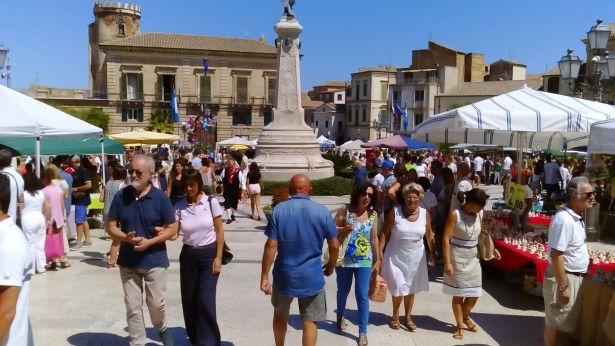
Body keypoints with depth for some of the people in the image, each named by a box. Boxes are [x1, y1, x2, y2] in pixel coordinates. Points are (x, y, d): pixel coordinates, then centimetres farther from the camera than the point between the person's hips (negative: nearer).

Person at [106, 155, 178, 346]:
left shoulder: (160, 198, -10)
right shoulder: (120, 196, -4)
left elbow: (172, 229, -6)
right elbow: (110, 226, 2)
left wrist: (149, 242, -18)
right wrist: (126, 238, -18)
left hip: (154, 260, -2)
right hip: (128, 261, 2)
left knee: (156, 304, 6)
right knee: (132, 307, 9)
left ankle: (162, 328, 37)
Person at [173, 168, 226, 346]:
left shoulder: (211, 202, -9)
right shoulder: (179, 206, -3)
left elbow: (219, 231, -4)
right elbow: (174, 233, -6)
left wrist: (218, 258, -8)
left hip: (209, 254, -3)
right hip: (188, 255, 3)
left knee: (205, 300, -11)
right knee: (189, 301, 9)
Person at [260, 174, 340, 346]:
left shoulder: (279, 209, -10)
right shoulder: (322, 211, -7)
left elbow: (271, 245, -14)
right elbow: (334, 245, -3)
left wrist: (264, 276, -8)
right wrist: (331, 266, 15)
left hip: (284, 275, 1)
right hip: (312, 276, -1)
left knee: (280, 315, 24)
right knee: (310, 321, 12)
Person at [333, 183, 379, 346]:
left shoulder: (373, 215, -1)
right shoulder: (345, 211, -8)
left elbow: (374, 238, 5)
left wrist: (377, 259, 7)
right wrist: (344, 229, -22)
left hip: (364, 261, 0)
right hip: (344, 259, 0)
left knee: (362, 296, -2)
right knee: (343, 291, 18)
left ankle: (363, 332, 10)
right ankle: (340, 317, 46)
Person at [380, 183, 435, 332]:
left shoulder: (425, 214, -4)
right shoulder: (395, 212, -12)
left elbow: (429, 235, 7)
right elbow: (385, 233, -8)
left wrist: (433, 253, 8)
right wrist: (379, 252, -10)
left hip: (415, 258, 3)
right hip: (396, 256, -3)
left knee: (411, 288, 14)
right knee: (398, 288, -3)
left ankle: (408, 317, 31)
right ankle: (395, 315, 23)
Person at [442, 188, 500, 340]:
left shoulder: (479, 214, 1)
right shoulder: (455, 214, -16)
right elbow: (446, 239, -16)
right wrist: (447, 262, -20)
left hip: (473, 256, 6)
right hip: (458, 257, -6)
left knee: (475, 292, 11)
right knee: (458, 293, 4)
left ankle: (465, 316, 39)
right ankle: (459, 326, 22)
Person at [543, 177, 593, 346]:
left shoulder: (576, 217, 7)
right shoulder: (564, 219, -23)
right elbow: (556, 255, -25)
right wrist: (563, 286, -24)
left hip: (575, 277, 9)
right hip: (564, 278, -9)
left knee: (563, 322, 20)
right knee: (555, 322, 4)